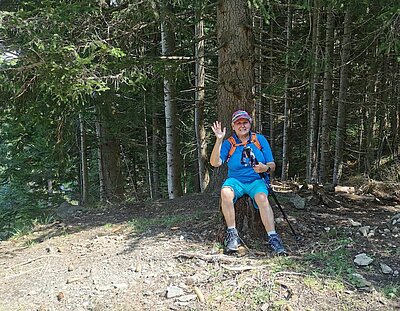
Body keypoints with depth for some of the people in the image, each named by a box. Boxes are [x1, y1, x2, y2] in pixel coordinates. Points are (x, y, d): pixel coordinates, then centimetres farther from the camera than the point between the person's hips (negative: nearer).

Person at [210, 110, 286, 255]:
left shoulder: (260, 139, 6)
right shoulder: (228, 143, 3)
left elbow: (272, 165, 5)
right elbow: (215, 163, -12)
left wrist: (266, 168, -20)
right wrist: (219, 140, -18)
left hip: (256, 180, 0)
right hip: (235, 180, 0)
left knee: (262, 198, -33)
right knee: (225, 192, -33)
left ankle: (273, 238, -27)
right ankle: (232, 234, -23)